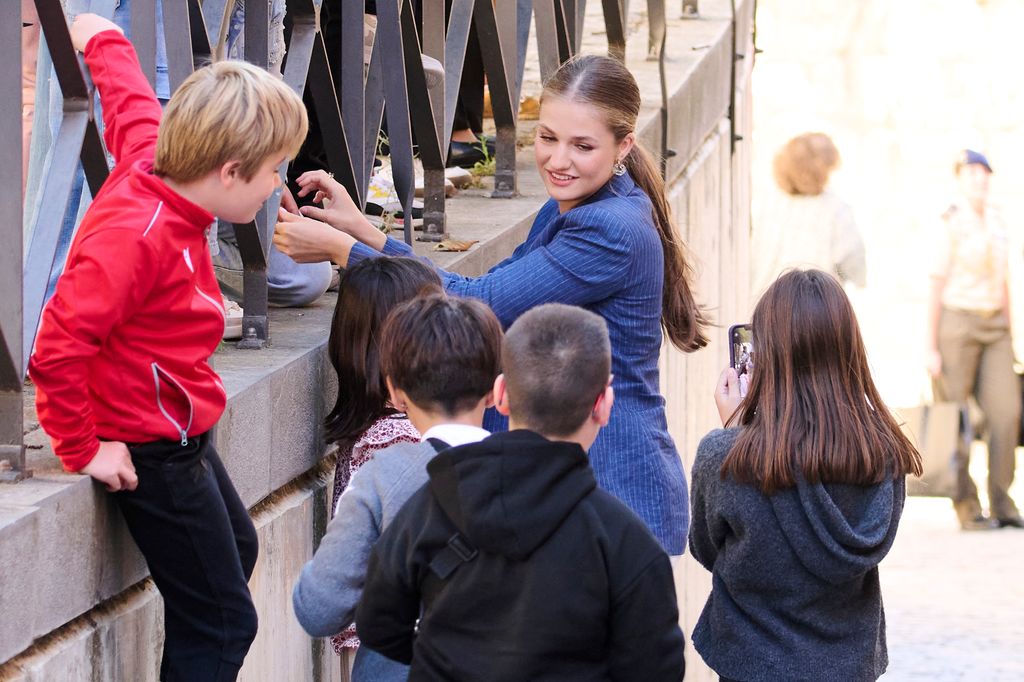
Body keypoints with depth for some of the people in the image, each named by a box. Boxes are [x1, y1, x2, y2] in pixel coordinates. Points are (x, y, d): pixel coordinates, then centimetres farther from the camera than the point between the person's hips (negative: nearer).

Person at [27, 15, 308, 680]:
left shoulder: (151, 159, -7)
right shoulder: (136, 237, -33)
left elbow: (126, 89, 15)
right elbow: (56, 351, -36)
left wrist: (101, 35, 35)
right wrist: (83, 449, -25)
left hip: (177, 428, 11)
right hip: (150, 450, -11)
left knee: (237, 548, 30)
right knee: (220, 625, -6)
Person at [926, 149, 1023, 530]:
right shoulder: (951, 224, -9)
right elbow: (936, 287, -10)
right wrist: (931, 347, -13)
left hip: (993, 327, 6)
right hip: (956, 323, -6)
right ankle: (966, 509, 5)